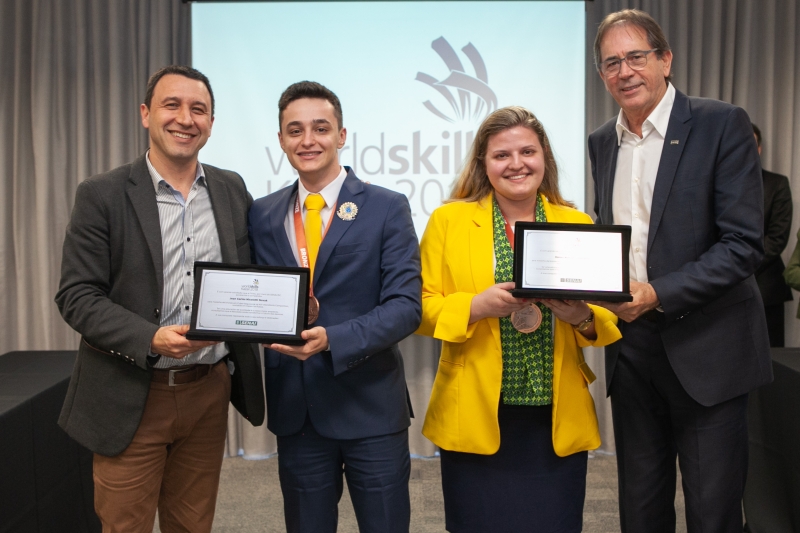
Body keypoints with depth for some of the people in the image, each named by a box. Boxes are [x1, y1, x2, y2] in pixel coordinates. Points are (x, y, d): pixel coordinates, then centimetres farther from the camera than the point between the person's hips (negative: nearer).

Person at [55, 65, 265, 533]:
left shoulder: (232, 190, 5)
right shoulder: (102, 195, -6)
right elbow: (76, 297, -8)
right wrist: (151, 339, -23)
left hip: (209, 392, 3)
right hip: (131, 398, -3)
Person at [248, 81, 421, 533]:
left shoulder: (388, 208, -4)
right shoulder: (263, 215, 6)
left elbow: (405, 305, -11)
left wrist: (331, 340, -24)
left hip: (370, 408, -3)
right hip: (294, 409, 3)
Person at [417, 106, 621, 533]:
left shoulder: (578, 224, 7)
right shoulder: (449, 220, 1)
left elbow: (607, 316, 7)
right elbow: (422, 308, -2)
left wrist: (583, 316, -14)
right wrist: (477, 306, -18)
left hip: (558, 421, 2)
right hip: (475, 418, -2)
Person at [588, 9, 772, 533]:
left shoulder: (722, 124, -7)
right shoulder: (602, 142, 10)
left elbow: (744, 243, -13)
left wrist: (657, 294, -21)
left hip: (706, 348, -5)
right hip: (631, 346, 5)